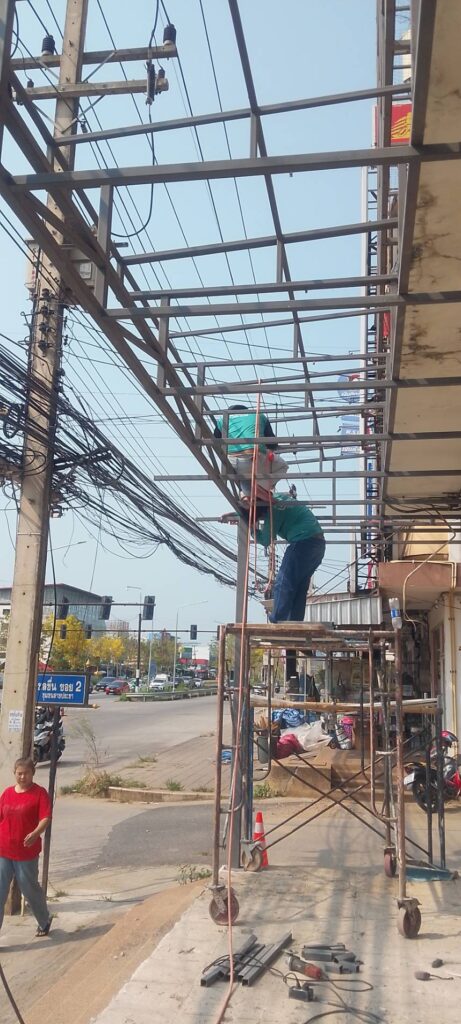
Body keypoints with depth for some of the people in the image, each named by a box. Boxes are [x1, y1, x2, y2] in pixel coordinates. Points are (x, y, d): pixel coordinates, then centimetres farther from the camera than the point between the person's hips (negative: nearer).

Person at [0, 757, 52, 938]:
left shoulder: (39, 793, -8)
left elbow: (46, 818, -16)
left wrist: (36, 833, -34)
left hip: (27, 852, -3)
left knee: (30, 889, 11)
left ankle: (44, 921, 36)